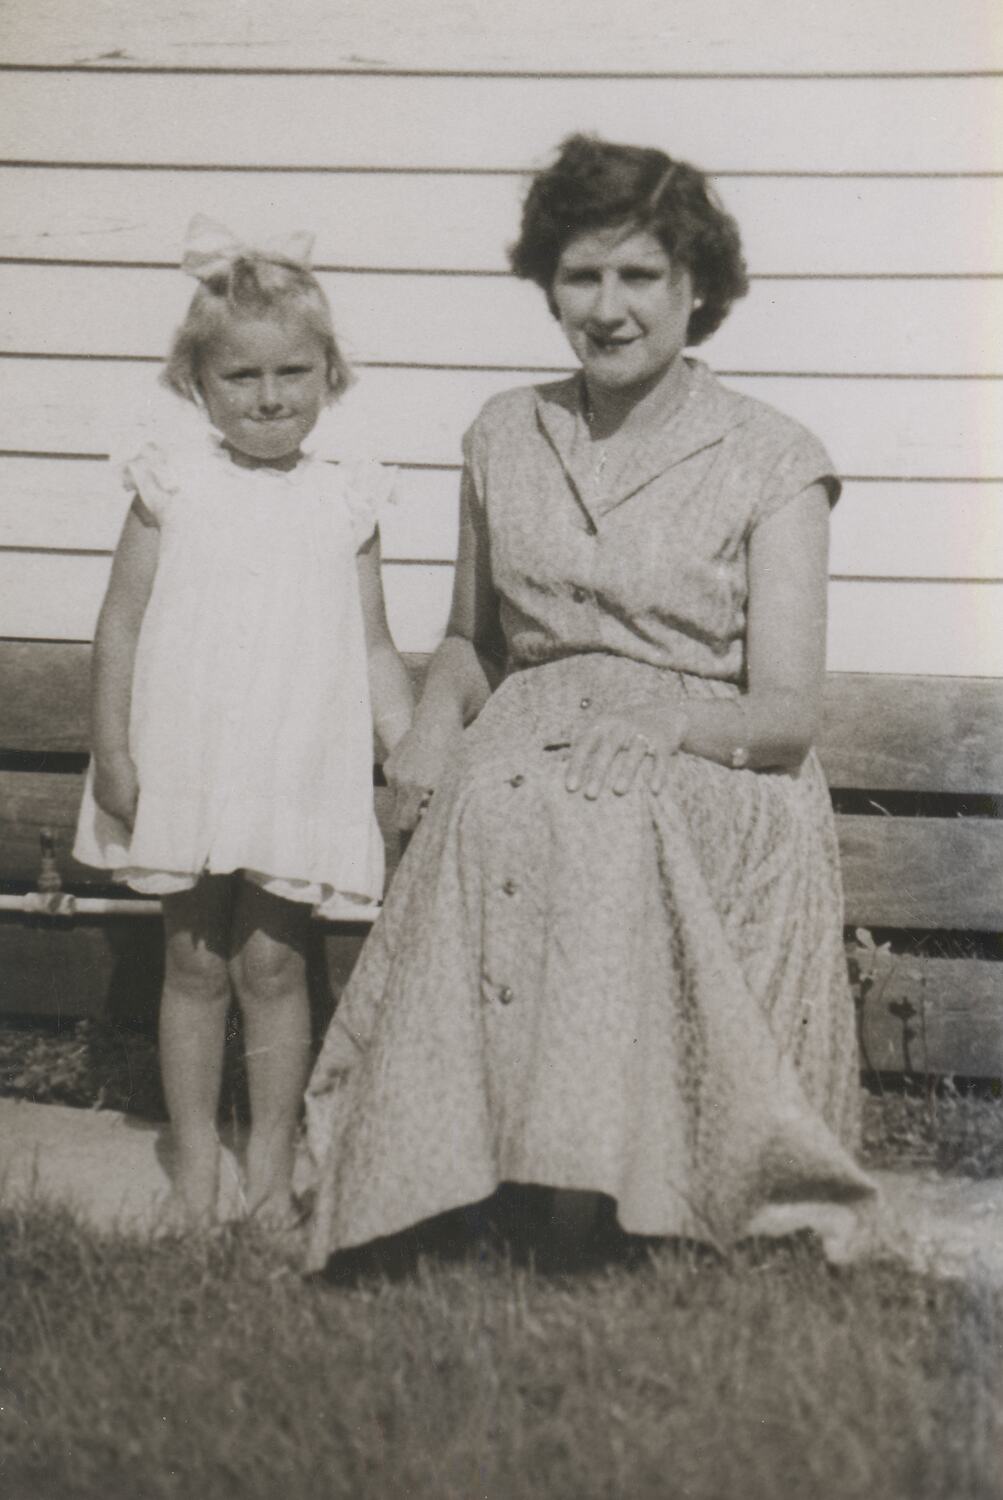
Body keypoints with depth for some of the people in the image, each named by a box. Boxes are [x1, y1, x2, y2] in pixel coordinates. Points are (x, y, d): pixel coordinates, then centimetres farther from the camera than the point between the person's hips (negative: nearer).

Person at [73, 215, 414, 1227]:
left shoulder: (343, 503, 2)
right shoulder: (175, 486, -2)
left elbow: (373, 650, 7)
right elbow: (122, 623, 0)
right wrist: (112, 755, -5)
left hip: (298, 775, 0)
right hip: (183, 769, 0)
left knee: (272, 962, 6)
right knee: (193, 963, 9)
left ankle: (272, 1157, 21)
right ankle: (194, 1155, 22)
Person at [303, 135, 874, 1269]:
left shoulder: (771, 461, 1)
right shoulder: (504, 438, 13)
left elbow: (788, 711, -5)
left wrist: (667, 719, -25)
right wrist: (437, 716, 1)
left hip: (712, 786, -3)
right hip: (527, 757, 3)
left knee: (607, 832, -37)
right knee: (494, 816, -33)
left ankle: (586, 1173, -25)